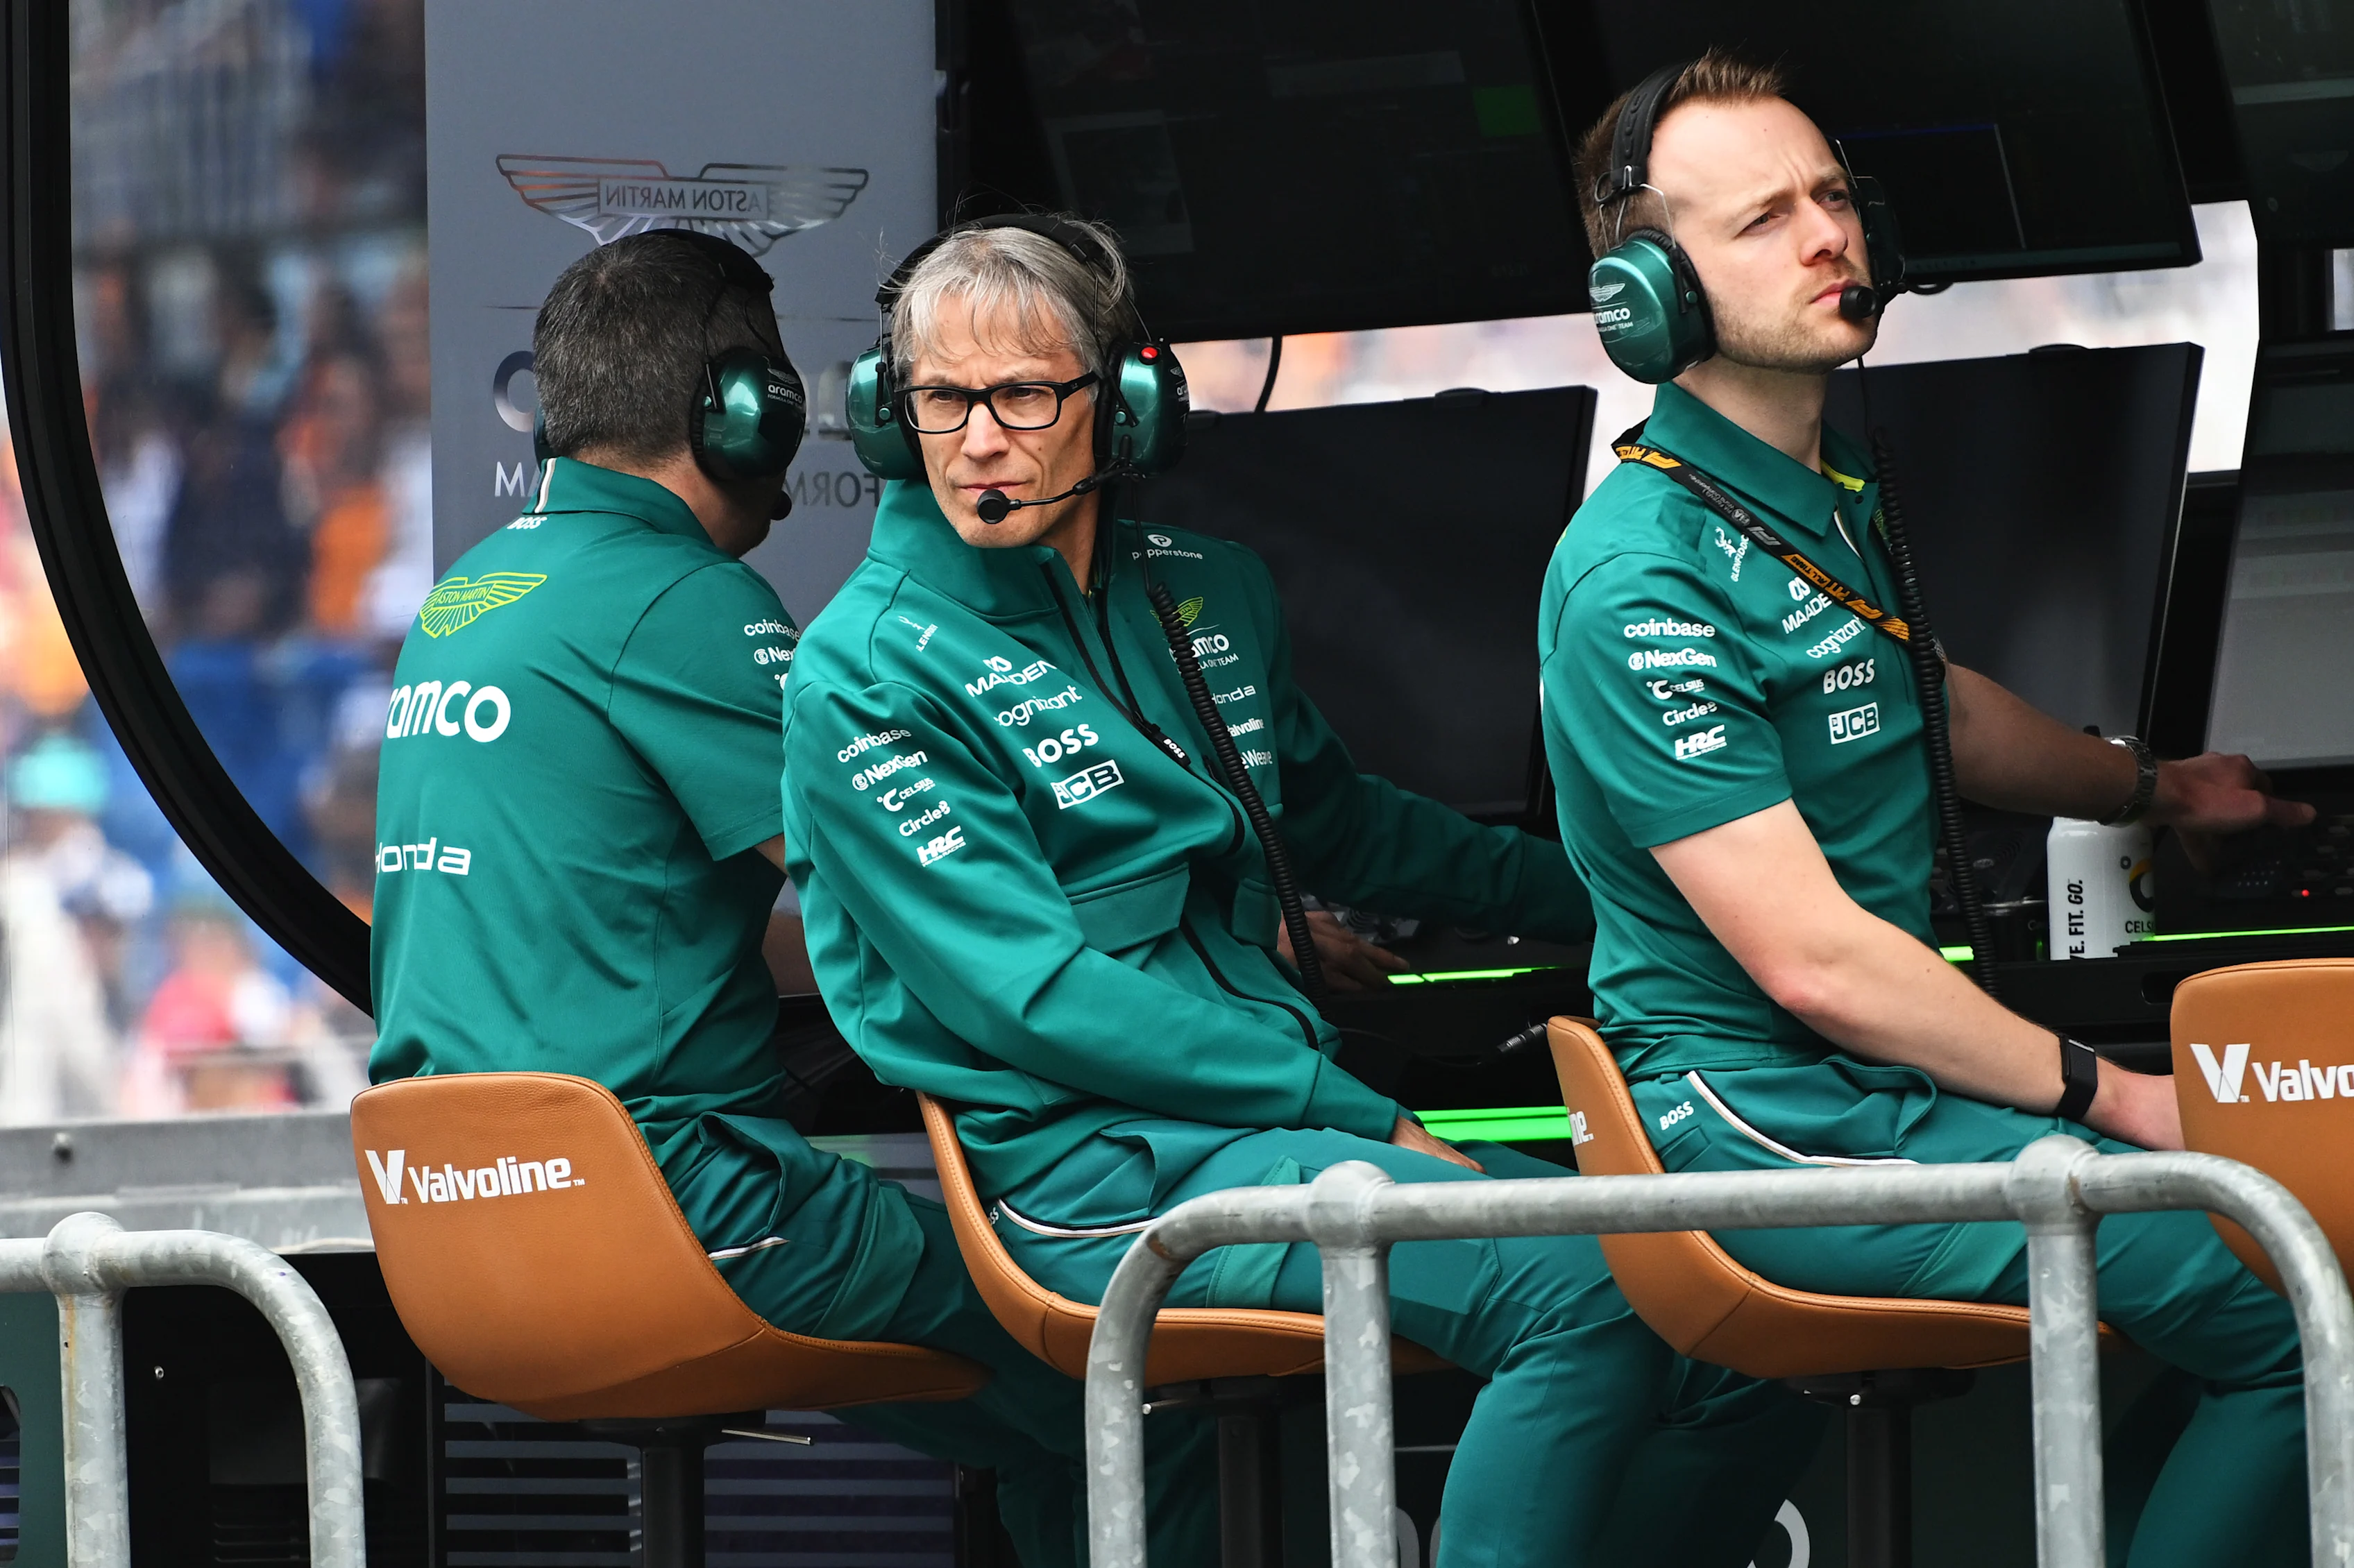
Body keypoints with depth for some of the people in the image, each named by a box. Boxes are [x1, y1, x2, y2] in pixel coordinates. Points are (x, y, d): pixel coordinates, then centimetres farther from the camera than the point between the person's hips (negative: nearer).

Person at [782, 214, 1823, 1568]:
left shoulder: (1207, 594, 15)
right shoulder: (866, 677, -6)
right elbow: (1031, 995, -13)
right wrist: (1363, 1118, -15)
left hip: (1289, 1118, 7)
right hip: (1097, 1167, -7)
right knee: (1587, 1291, -29)